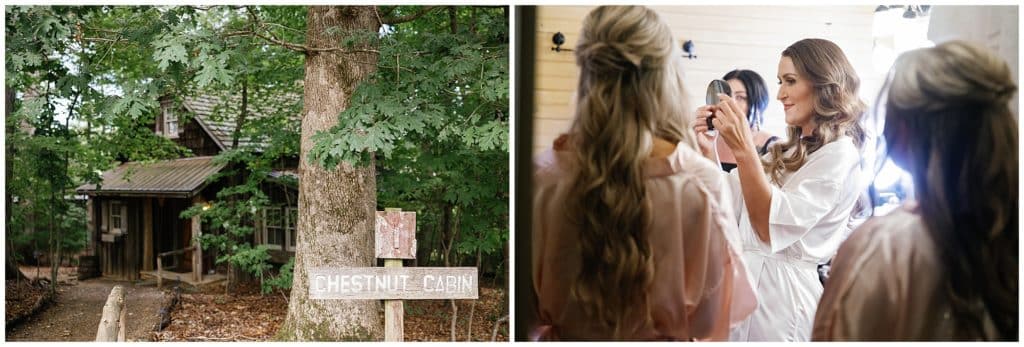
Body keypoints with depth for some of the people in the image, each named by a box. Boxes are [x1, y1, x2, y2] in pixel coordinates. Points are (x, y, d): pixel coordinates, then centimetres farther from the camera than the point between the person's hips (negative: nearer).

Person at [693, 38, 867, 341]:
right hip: (745, 283, 8)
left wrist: (743, 149, -25)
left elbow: (773, 227, -21)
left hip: (783, 294, -8)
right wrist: (707, 150, -3)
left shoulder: (839, 154, -12)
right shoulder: (789, 152, 14)